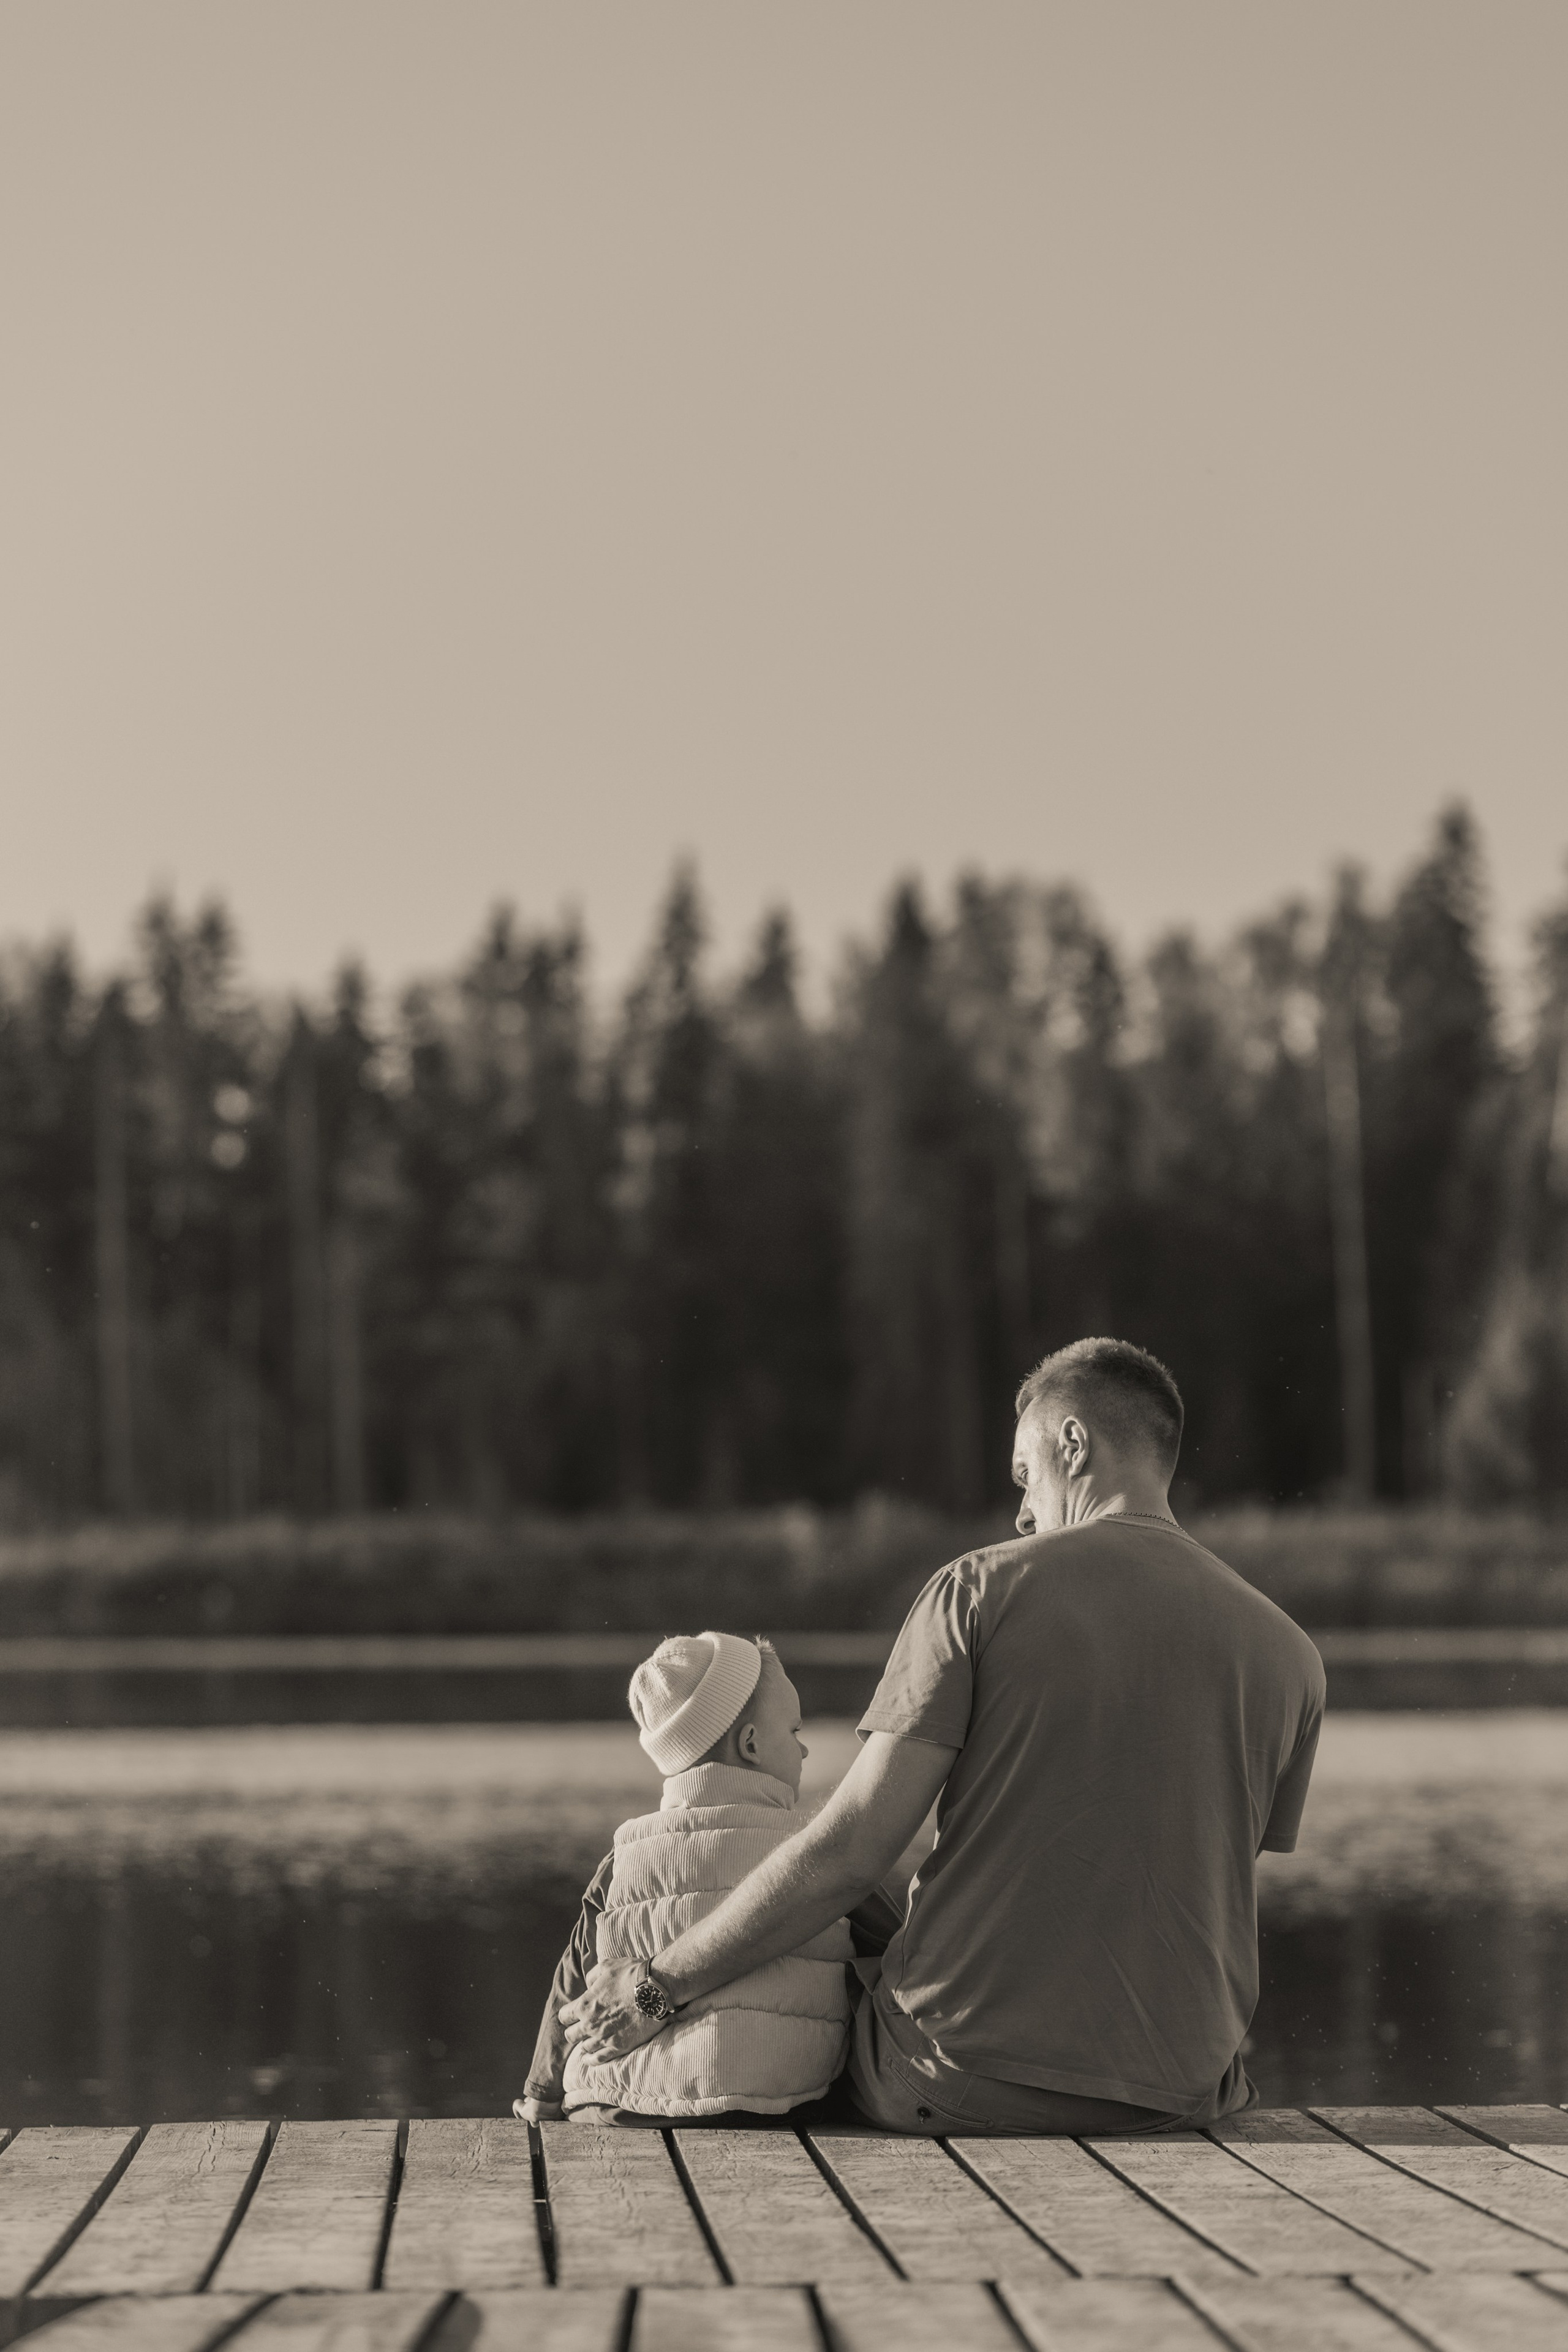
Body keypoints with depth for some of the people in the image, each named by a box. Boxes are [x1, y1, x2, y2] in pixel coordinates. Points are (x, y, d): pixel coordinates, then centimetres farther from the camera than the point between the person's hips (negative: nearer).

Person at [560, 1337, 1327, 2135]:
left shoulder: (981, 1589, -6)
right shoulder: (1289, 1656, 4)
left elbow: (848, 1850, -11)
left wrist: (661, 1984, -2)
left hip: (961, 2084, -4)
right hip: (1179, 2092, 4)